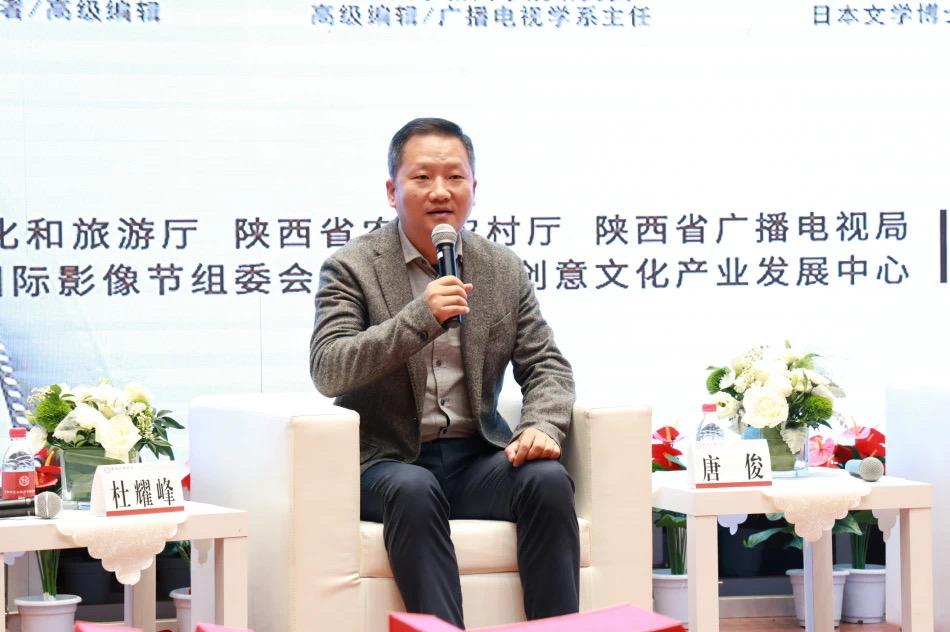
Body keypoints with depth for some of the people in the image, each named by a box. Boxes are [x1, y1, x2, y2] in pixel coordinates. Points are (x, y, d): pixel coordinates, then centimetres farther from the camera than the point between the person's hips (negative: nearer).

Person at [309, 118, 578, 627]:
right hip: (389, 461, -3)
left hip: (477, 458, 3)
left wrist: (542, 426, -12)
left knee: (547, 479, -26)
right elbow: (327, 370, -12)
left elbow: (546, 365, 11)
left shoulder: (505, 270, 12)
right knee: (414, 490, -36)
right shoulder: (352, 268, 0)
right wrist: (419, 318, -24)